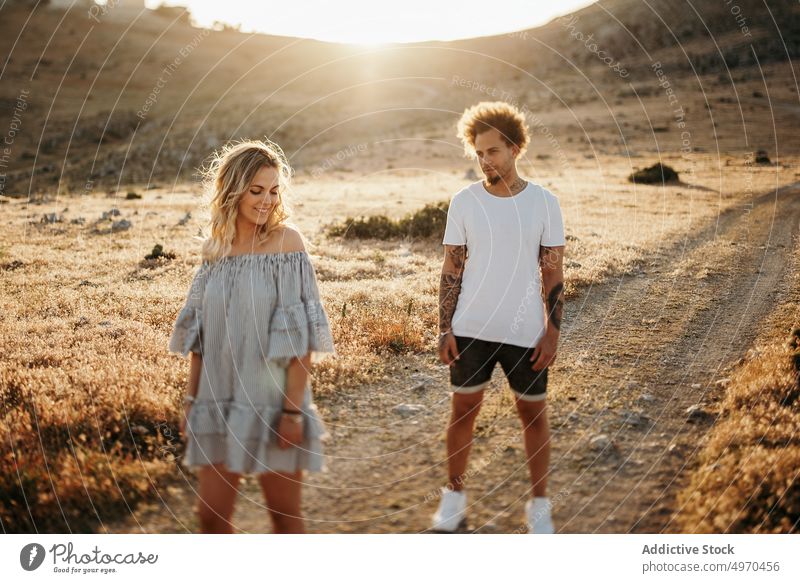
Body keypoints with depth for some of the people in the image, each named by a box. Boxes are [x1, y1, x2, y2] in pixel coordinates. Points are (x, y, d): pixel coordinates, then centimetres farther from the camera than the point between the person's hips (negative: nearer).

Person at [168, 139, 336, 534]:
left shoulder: (285, 240, -8)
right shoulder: (214, 246, 6)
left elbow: (300, 335, -12)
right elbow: (199, 333, 11)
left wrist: (293, 410, -15)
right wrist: (192, 400, 10)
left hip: (272, 397, -4)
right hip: (220, 399, 4)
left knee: (284, 513, 8)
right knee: (211, 514, 7)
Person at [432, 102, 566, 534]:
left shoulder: (544, 202, -4)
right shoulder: (463, 201, -2)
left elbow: (554, 272, 0)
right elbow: (451, 270, 2)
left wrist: (552, 332, -5)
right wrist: (444, 330, -3)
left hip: (526, 332, -1)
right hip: (471, 329, 1)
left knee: (533, 414, 9)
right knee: (463, 409, 9)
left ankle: (539, 505, 24)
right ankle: (455, 496, 25)